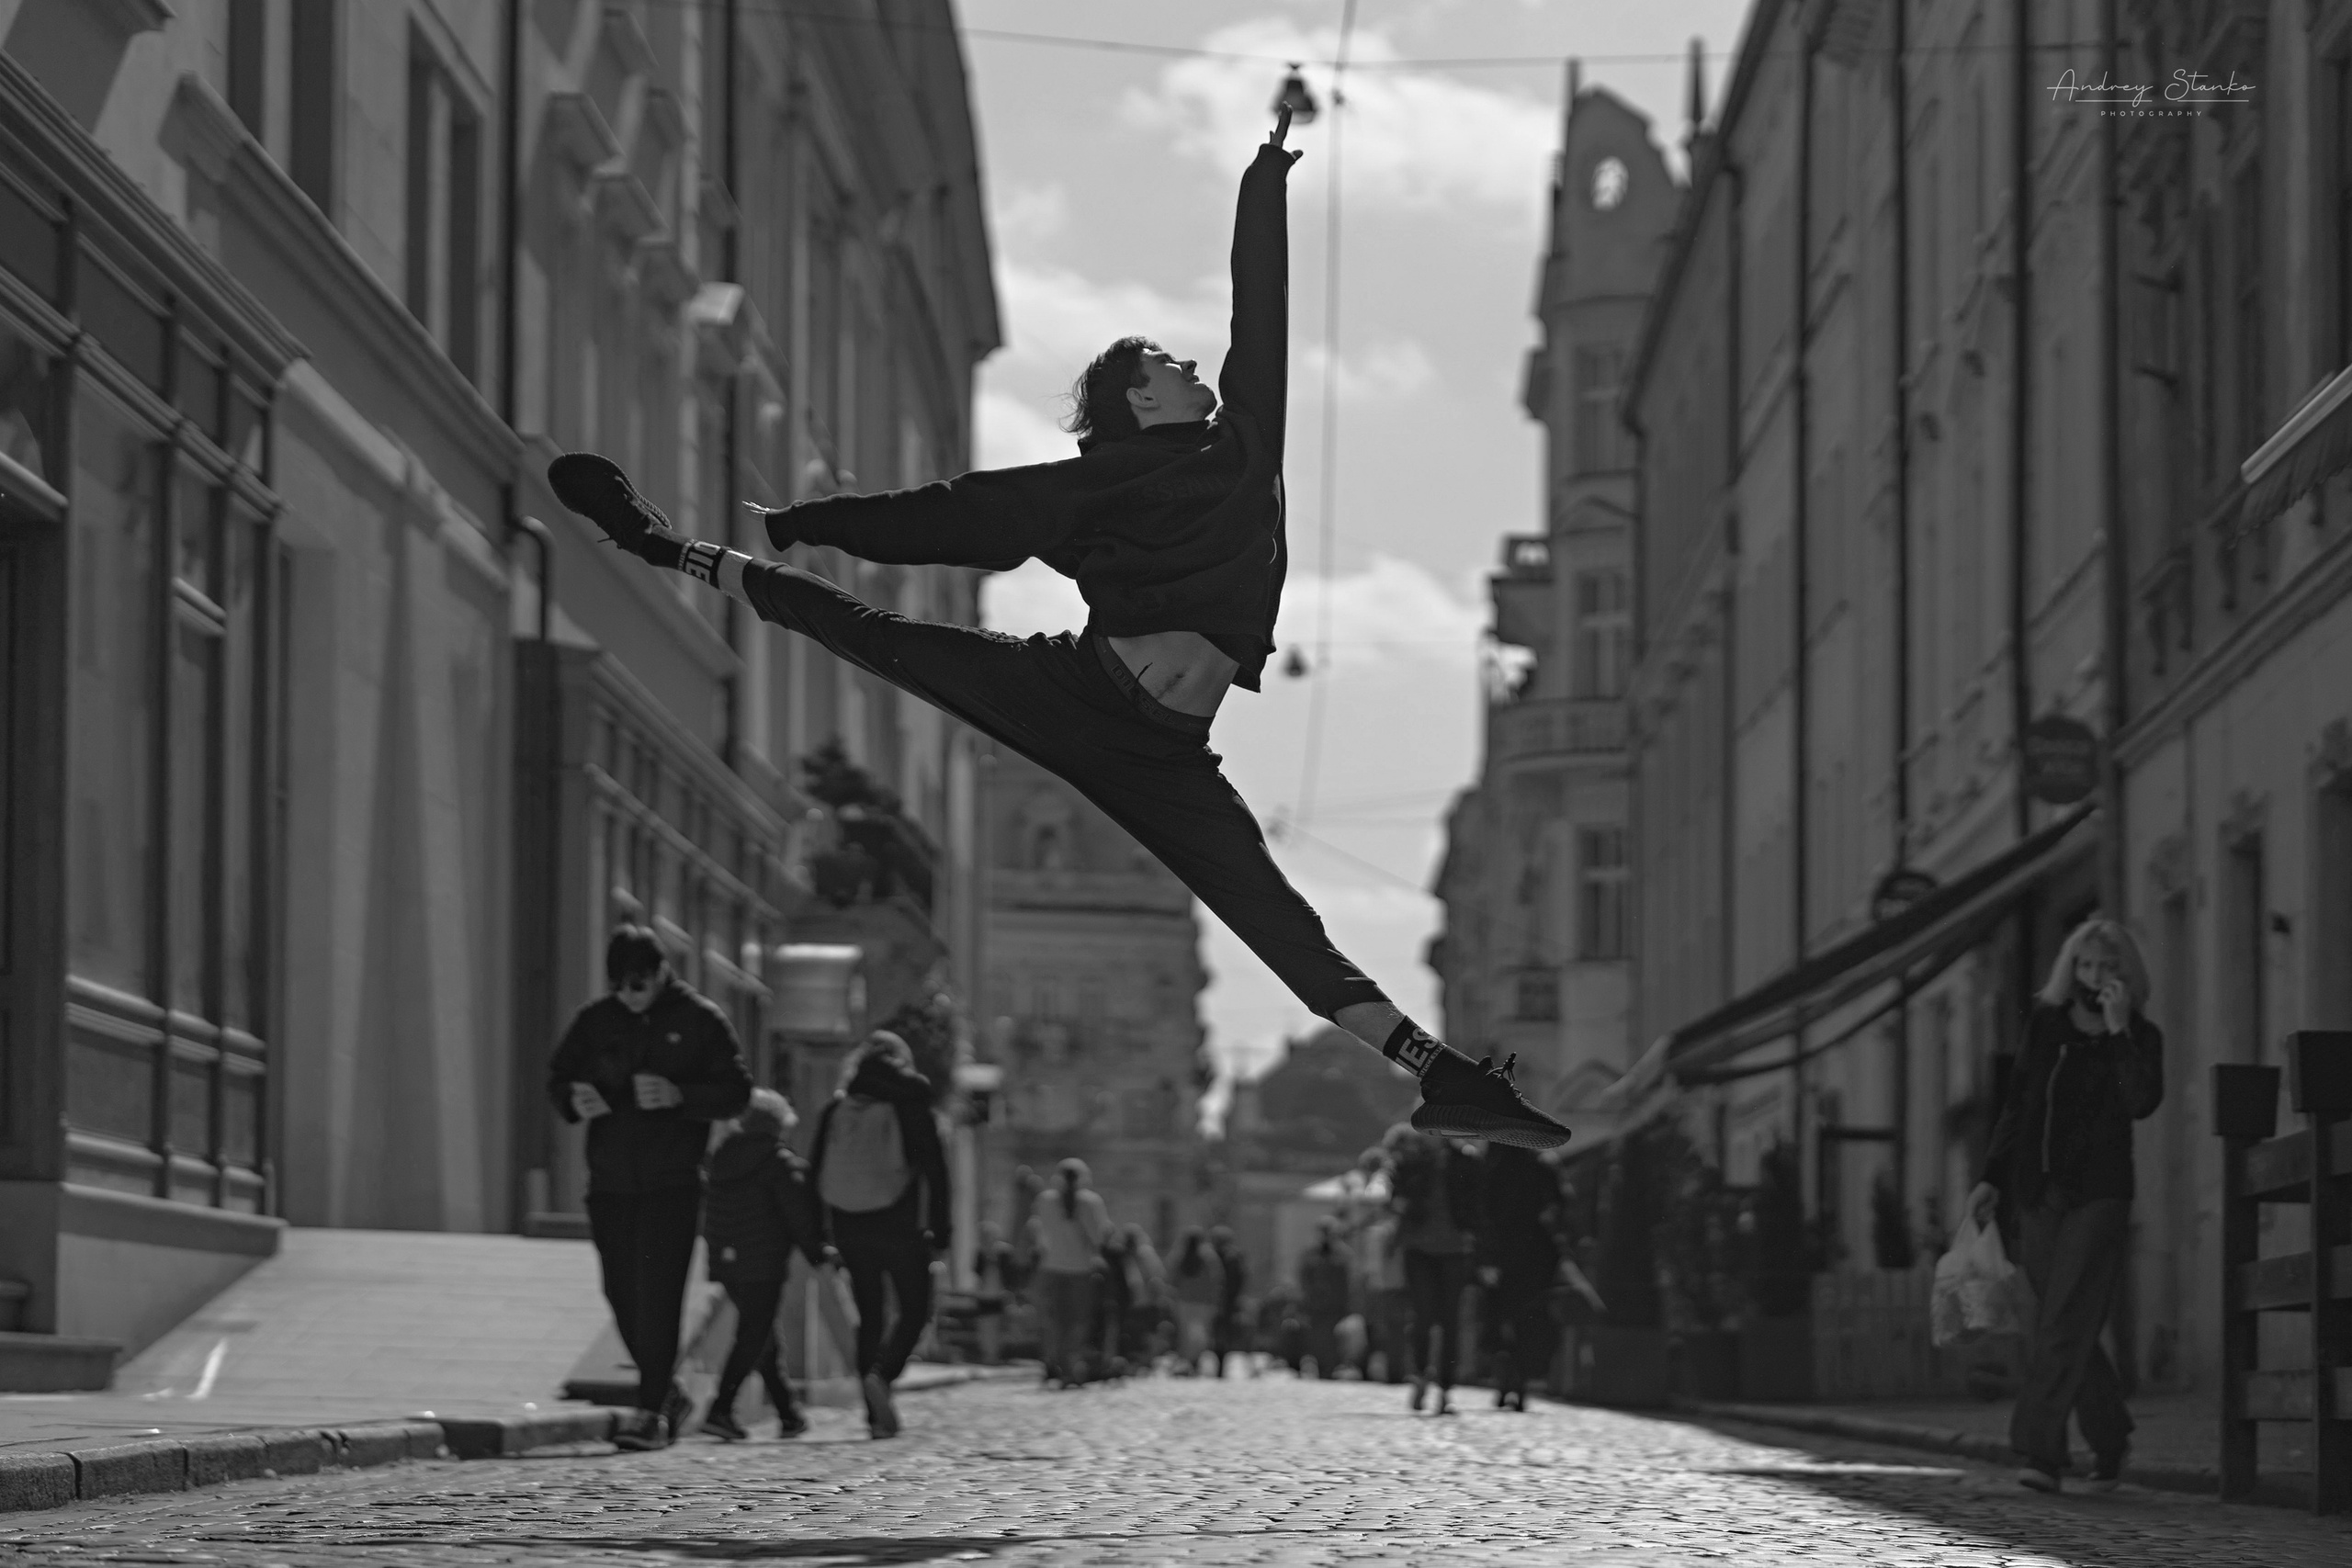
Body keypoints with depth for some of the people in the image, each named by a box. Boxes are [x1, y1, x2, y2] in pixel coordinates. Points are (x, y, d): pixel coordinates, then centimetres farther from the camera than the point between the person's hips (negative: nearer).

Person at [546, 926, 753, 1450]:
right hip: (610, 1181, 4)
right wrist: (574, 1100, -9)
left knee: (658, 1295, -10)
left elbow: (736, 1091, -2)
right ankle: (667, 1393, 26)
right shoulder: (595, 1020, 9)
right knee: (622, 1295, 7)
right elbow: (557, 1079, 14)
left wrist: (679, 1096, -19)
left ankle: (652, 1412, -8)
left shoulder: (700, 1019, -1)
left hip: (672, 1183, -4)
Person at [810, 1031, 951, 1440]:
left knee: (869, 1315, 11)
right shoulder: (910, 1104, -3)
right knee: (914, 1309, 8)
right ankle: (882, 1373, -19)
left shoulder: (835, 1108, 7)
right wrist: (940, 1232, -3)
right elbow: (934, 1171, -7)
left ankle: (876, 1414, 6)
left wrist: (819, 1237, 11)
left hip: (848, 1226, 3)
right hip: (900, 1223, -3)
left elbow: (815, 1171, 6)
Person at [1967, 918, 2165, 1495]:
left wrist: (2118, 1030, -18)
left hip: (2099, 1195, -4)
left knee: (2065, 1324, -14)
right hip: (2039, 1195, 4)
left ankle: (2039, 1449, -19)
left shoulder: (2140, 1037, 0)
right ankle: (2109, 1437, 24)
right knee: (2066, 1327, 9)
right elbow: (2016, 1105, 15)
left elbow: (2142, 1102, -18)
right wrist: (1993, 1178, 9)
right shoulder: (2046, 1023, 10)